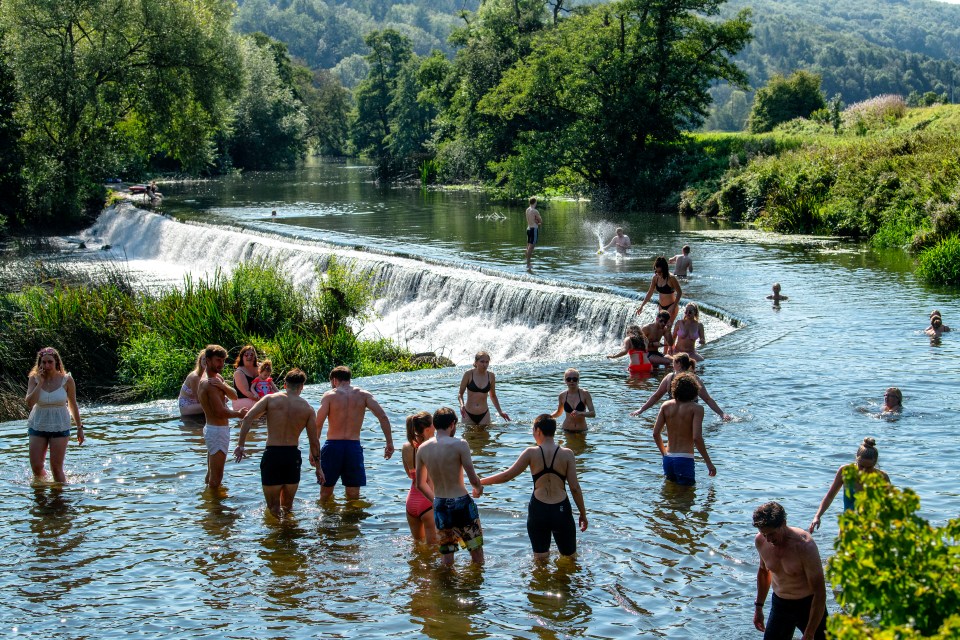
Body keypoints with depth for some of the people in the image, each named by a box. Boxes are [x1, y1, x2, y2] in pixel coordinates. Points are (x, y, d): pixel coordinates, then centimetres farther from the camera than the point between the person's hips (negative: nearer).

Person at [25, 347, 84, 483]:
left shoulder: (66, 380, -7)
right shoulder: (34, 379, -5)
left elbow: (73, 405, 4)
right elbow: (29, 403, -19)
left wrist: (79, 428, 7)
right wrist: (41, 382, -20)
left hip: (59, 427, -2)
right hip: (38, 426, 2)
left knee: (56, 468, -4)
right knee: (36, 468, 1)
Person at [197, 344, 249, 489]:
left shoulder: (217, 377, 11)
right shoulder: (209, 384, -20)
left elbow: (234, 396, 1)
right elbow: (220, 412, -25)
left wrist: (223, 386, -18)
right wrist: (239, 413, -10)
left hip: (212, 428, 11)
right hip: (218, 431, -11)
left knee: (211, 474, 20)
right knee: (216, 478, -8)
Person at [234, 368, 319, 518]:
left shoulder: (270, 399, 2)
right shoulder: (307, 408, 3)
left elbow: (248, 418, -10)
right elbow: (314, 441, 4)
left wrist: (240, 445, -6)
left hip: (272, 455, -1)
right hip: (293, 455, 1)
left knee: (273, 507, 6)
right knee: (287, 506, 20)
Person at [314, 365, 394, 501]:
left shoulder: (330, 395, -1)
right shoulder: (363, 394, 4)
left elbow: (318, 424, -9)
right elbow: (383, 417, -6)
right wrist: (389, 443, -3)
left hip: (333, 445, -1)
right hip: (354, 447, 2)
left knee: (325, 495, 12)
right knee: (353, 497, 10)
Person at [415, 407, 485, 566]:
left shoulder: (422, 448, 2)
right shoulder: (459, 444, -14)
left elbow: (420, 484, 11)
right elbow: (473, 479, -14)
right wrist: (479, 489, 9)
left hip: (439, 506, 5)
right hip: (461, 503, -4)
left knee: (446, 556, 15)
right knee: (476, 549, 13)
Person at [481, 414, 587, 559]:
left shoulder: (531, 453, -6)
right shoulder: (567, 454, -5)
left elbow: (507, 475, 0)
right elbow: (575, 488, -5)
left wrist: (480, 481, 14)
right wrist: (583, 513, 7)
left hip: (538, 511, 1)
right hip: (561, 511, -1)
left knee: (540, 558, 17)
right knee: (569, 556, 18)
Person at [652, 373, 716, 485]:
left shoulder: (666, 406, 6)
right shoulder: (696, 409, -8)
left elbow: (656, 433, 6)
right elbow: (696, 438, -16)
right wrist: (709, 463, -9)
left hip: (668, 459, 5)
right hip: (684, 459, -5)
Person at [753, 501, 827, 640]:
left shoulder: (804, 545, -27)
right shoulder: (760, 541, -9)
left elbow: (820, 592, -24)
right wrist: (758, 606, 17)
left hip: (808, 605, -5)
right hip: (779, 605, 5)